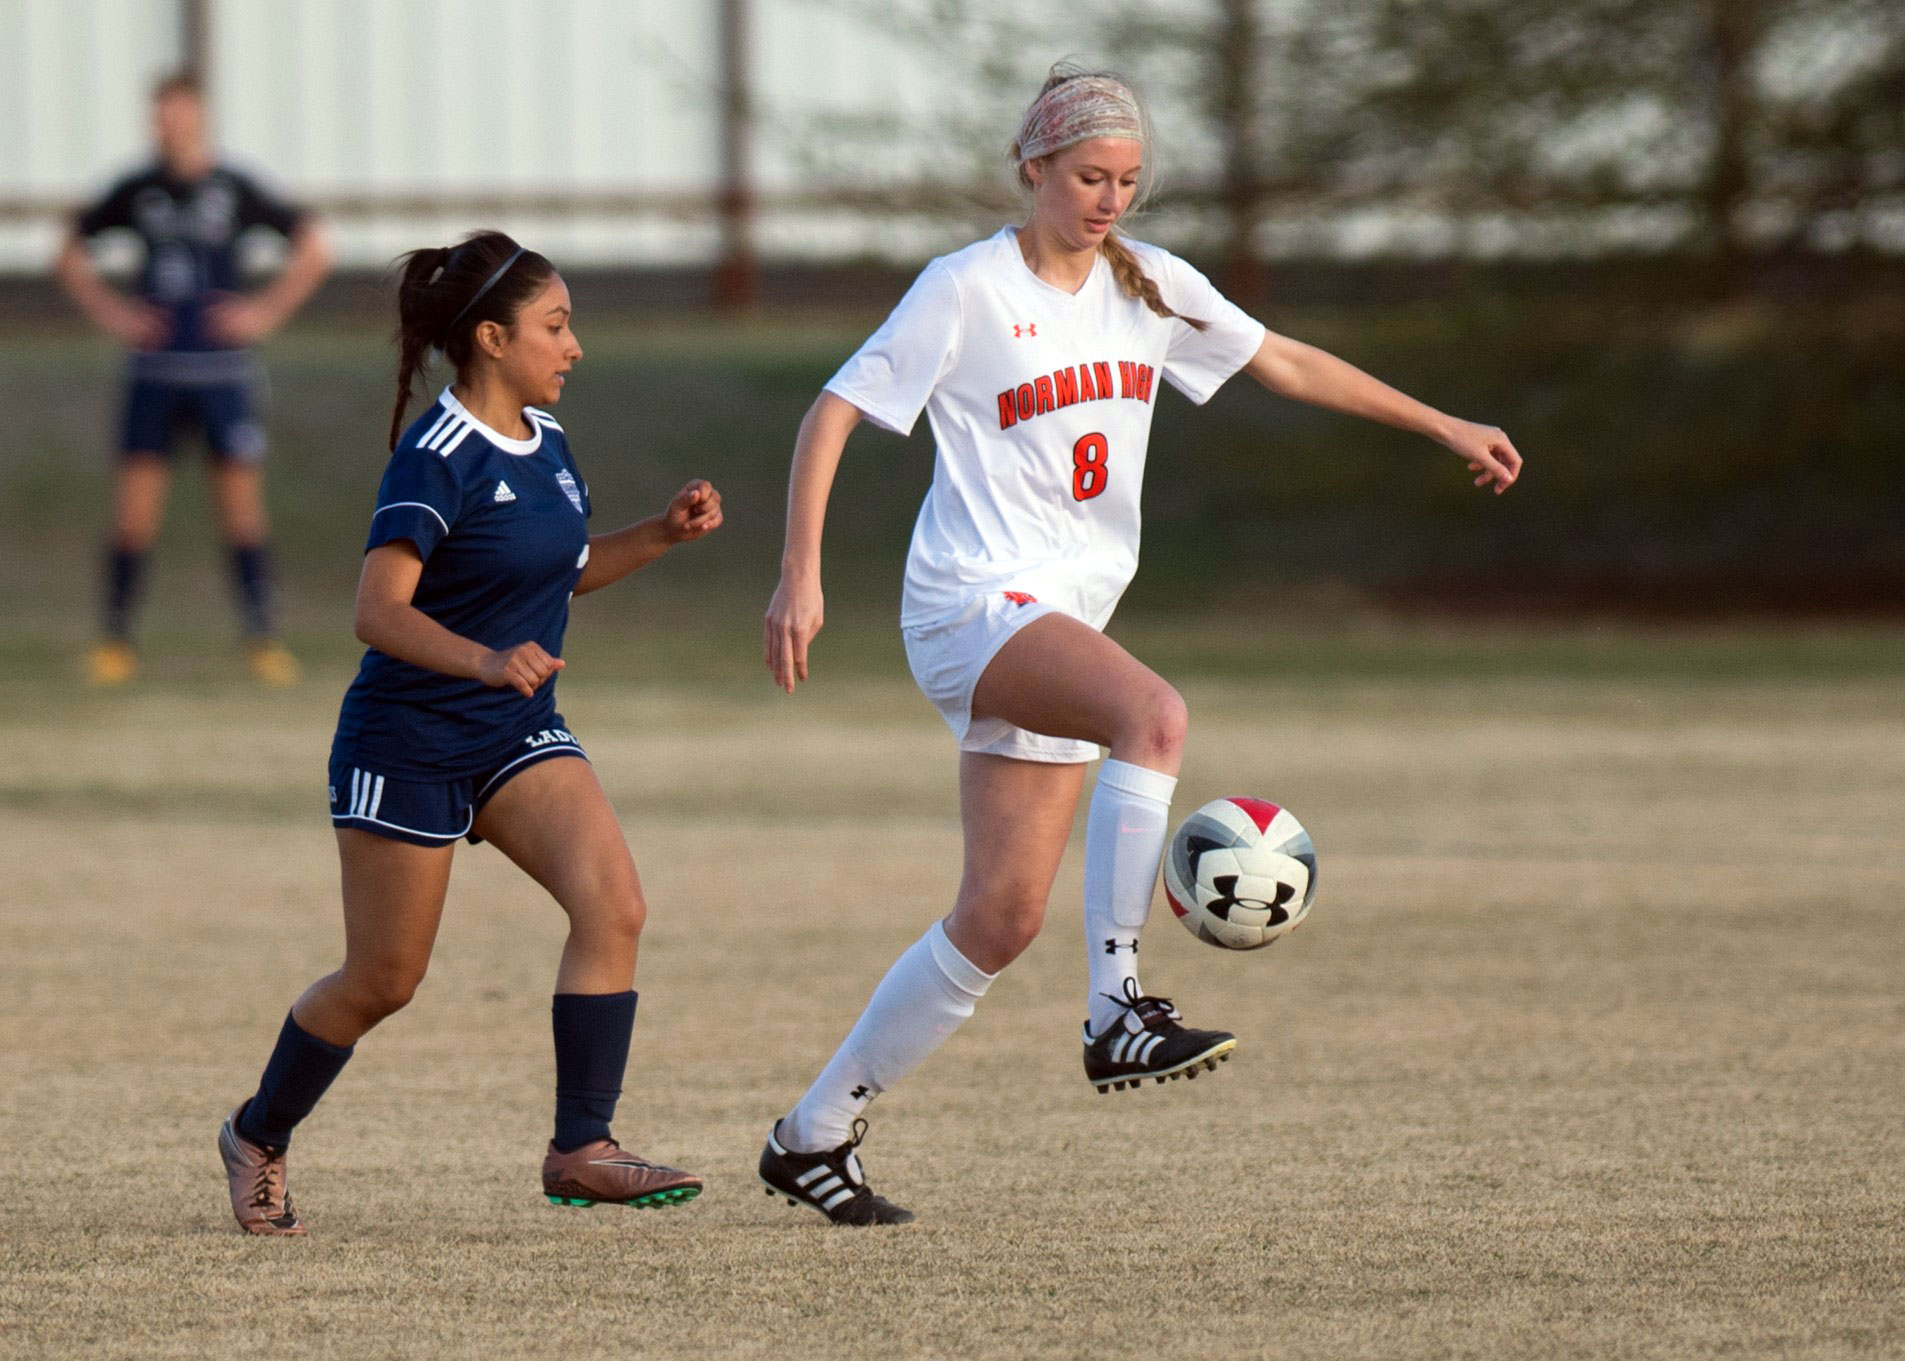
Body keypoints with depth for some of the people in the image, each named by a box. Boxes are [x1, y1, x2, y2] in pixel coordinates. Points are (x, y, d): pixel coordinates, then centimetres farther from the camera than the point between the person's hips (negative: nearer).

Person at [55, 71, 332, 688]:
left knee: (242, 509, -1)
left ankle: (263, 640, 8)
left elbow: (314, 250, 2)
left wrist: (267, 311, -3)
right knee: (133, 514, -3)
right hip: (154, 373, 1)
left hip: (223, 372, -1)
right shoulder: (137, 192, 3)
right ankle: (114, 641, 8)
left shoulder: (235, 191, -3)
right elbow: (70, 256, 16)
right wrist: (109, 313, 5)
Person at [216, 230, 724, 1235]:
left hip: (518, 737, 7)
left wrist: (662, 534, 7)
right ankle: (257, 1135, 28)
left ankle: (581, 1151, -15)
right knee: (383, 981, 4)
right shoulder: (437, 458, -19)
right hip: (407, 744, -7)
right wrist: (486, 660, -43)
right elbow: (378, 610, -28)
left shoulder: (544, 440, 6)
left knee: (613, 904, -16)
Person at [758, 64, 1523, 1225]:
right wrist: (802, 577, -16)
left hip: (1066, 621, 7)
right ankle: (1118, 1012, -36)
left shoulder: (1148, 287, 11)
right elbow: (836, 413, -6)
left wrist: (1443, 426, 20)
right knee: (1155, 713, -34)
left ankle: (814, 1134, 11)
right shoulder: (969, 289, -6)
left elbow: (1285, 364, 21)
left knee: (1003, 917, 1)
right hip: (972, 604, -7)